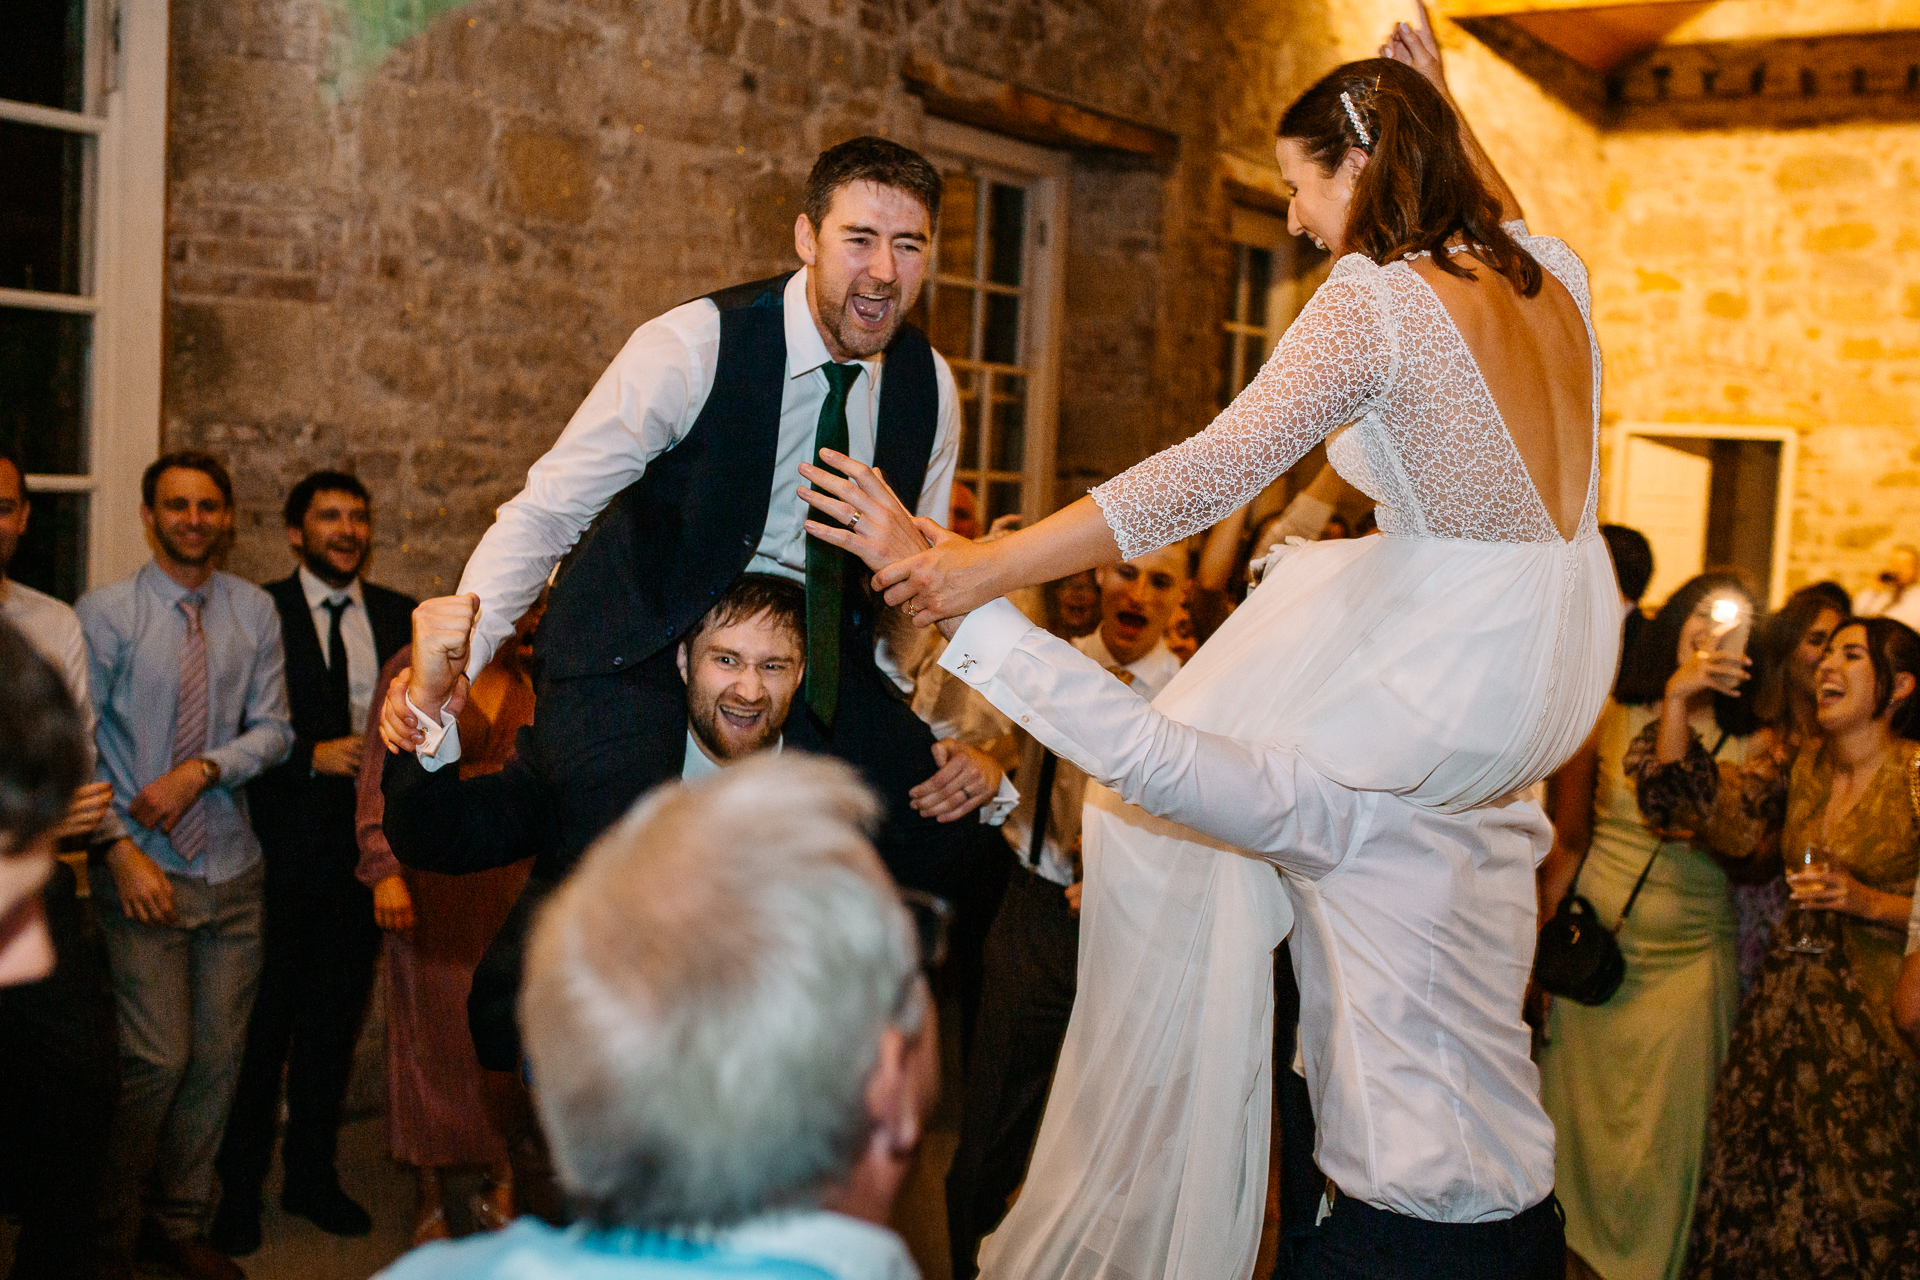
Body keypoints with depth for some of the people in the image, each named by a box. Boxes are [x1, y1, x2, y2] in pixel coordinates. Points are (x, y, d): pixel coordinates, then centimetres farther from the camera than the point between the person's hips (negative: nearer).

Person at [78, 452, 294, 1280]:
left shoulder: (254, 611, 5)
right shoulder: (104, 614, -4)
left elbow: (273, 730, 3)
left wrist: (202, 769, -14)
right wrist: (121, 851, -12)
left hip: (232, 869, 4)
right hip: (143, 871, -3)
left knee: (218, 1057, 9)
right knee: (157, 1058, -7)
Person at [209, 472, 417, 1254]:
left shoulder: (397, 616, 10)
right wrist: (311, 756, -17)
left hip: (363, 842, 4)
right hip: (283, 845, -4)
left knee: (337, 1014, 13)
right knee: (264, 1018, 3)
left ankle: (311, 1174, 27)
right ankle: (238, 1185, 18)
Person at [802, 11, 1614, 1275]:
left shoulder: (1378, 297, -20)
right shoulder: (1549, 272, 1)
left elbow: (1210, 475, -30)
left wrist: (973, 571, -31)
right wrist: (1443, 106, 23)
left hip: (1476, 682, -8)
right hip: (1566, 664, 8)